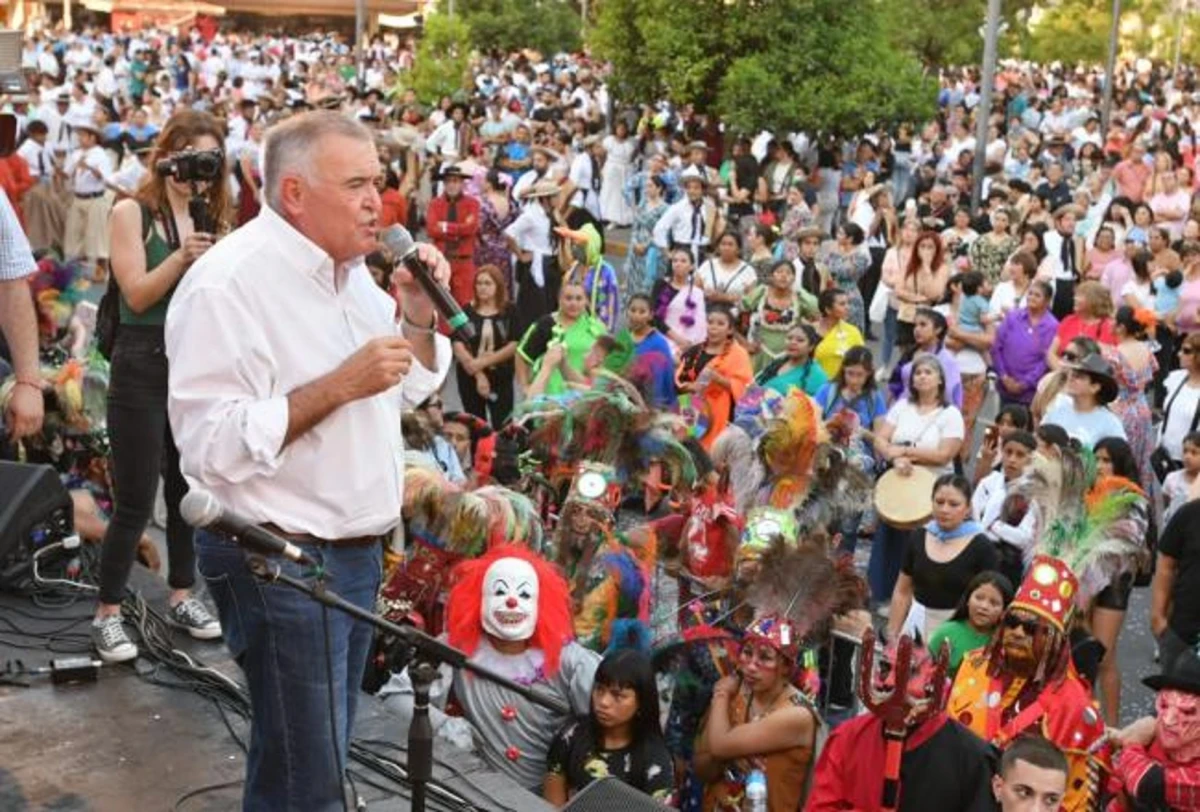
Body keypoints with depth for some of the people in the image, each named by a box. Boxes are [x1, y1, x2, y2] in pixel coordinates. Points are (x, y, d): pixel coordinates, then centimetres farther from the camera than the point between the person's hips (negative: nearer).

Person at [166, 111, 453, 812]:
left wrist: (419, 317, -1)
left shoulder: (351, 269, 8)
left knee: (328, 755, 21)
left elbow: (412, 390, 18)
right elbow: (214, 445, -26)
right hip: (280, 563, -8)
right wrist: (340, 385, -26)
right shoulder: (228, 283, -19)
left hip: (358, 549, 8)